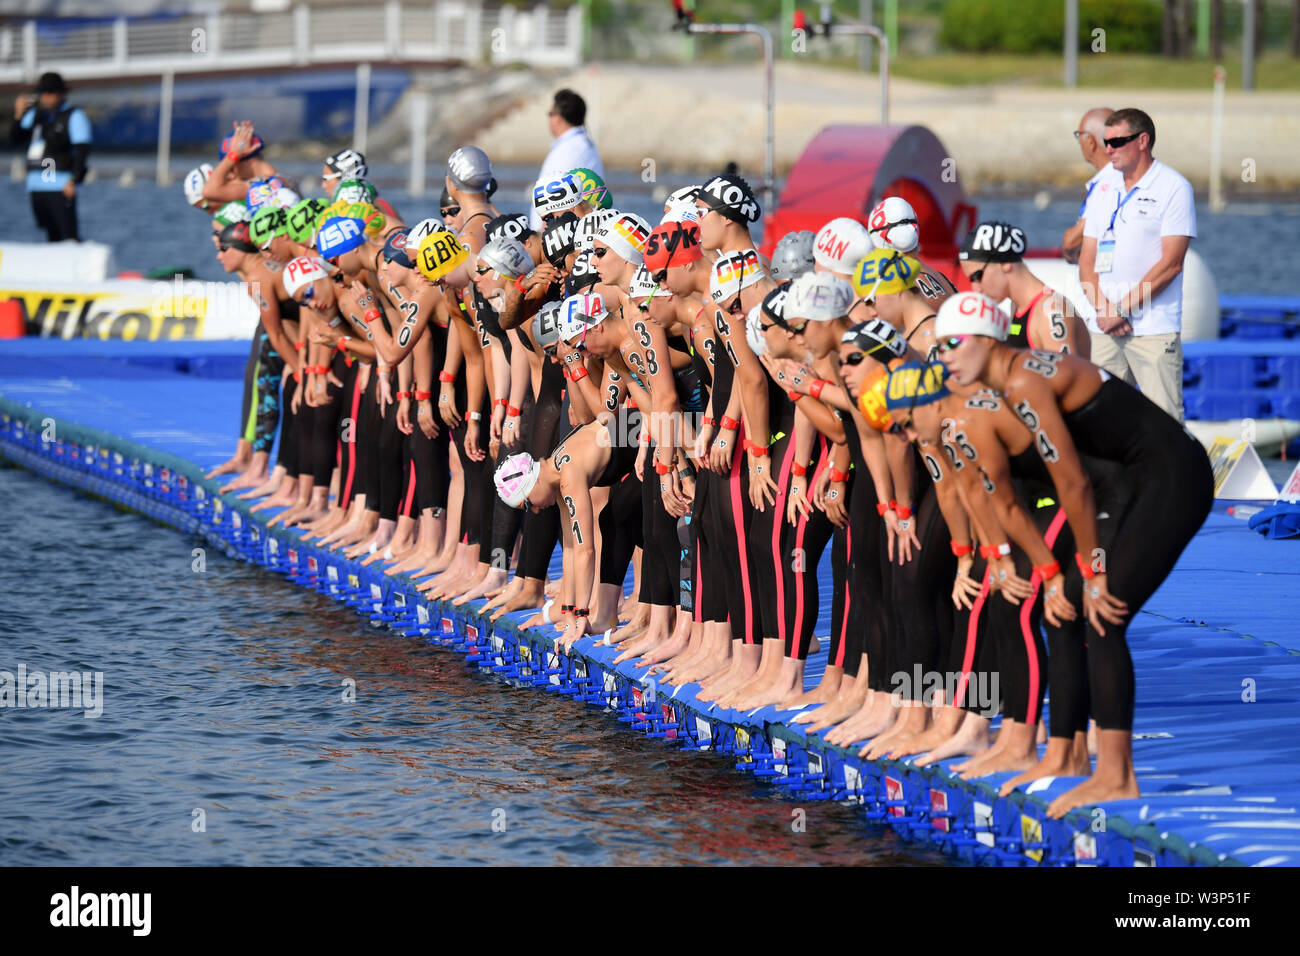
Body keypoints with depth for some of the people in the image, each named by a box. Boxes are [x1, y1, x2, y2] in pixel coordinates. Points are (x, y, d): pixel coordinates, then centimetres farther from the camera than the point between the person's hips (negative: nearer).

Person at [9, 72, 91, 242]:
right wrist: (19, 115, -3)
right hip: (36, 185, 7)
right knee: (53, 236, 10)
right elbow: (15, 139, 14)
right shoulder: (35, 114, 17)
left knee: (69, 236, -13)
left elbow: (82, 149, -8)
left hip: (60, 186, -7)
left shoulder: (74, 116, -1)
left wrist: (73, 180, -17)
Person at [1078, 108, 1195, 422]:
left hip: (1155, 329, -6)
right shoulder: (1103, 190, 16)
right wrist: (1102, 309, -4)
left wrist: (1122, 308, -12)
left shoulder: (1174, 188, -3)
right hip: (1104, 329, 6)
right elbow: (1087, 259, 13)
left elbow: (1171, 263, -10)